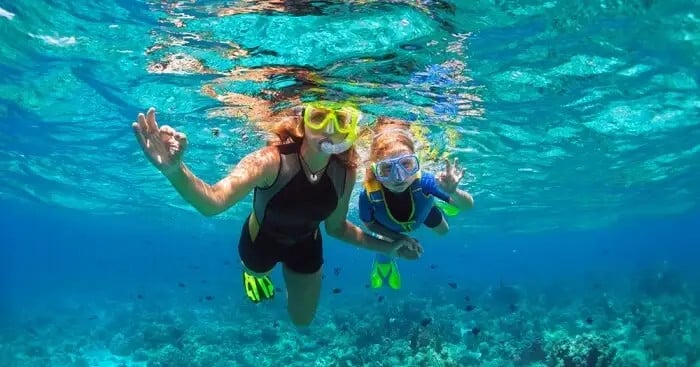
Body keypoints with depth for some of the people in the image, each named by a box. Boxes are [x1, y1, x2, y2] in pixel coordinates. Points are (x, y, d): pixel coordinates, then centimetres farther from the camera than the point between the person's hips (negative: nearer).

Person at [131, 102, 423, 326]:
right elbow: (213, 202, -58)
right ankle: (253, 272, 65)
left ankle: (290, 276, 52)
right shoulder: (271, 161, -41)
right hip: (261, 240, -3)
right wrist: (175, 171, -78)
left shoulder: (345, 173, -26)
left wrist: (385, 247, -11)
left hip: (306, 246, 3)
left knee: (302, 320, 24)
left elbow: (336, 227, -7)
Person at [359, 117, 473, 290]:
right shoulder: (369, 195, -45)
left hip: (422, 210, 1)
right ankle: (385, 262, 54)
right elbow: (369, 224, -20)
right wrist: (399, 237, -28)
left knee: (443, 231, 27)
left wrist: (453, 192, -61)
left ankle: (435, 204, 57)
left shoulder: (422, 181, -48)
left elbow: (468, 205, -40)